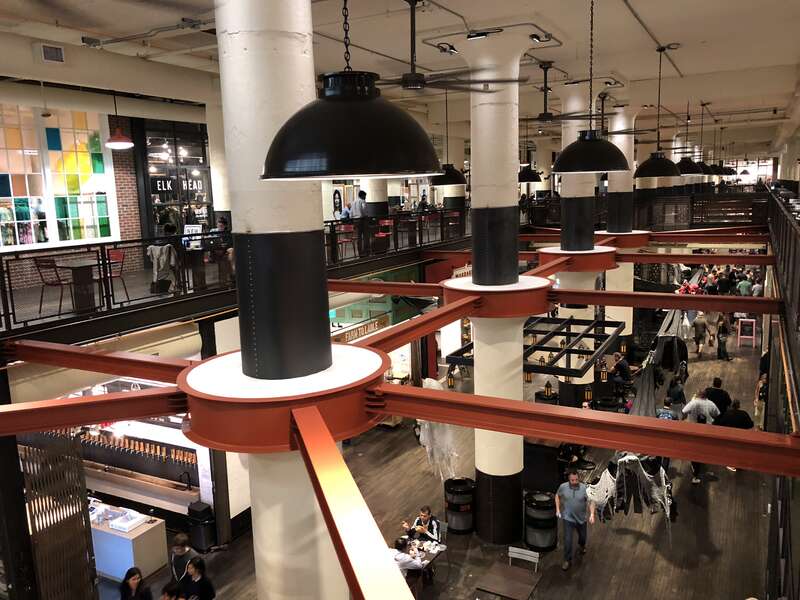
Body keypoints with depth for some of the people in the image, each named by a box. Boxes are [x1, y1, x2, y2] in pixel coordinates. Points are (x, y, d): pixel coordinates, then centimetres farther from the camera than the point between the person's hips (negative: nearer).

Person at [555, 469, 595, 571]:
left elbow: (591, 502, -16)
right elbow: (557, 496, 4)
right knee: (567, 540, -3)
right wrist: (558, 509, 0)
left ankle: (582, 545, 60)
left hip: (581, 518, 1)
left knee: (582, 536, 24)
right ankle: (567, 560, 17)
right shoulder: (563, 487, -16)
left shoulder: (584, 488, -19)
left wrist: (592, 514, -30)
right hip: (568, 518, -1)